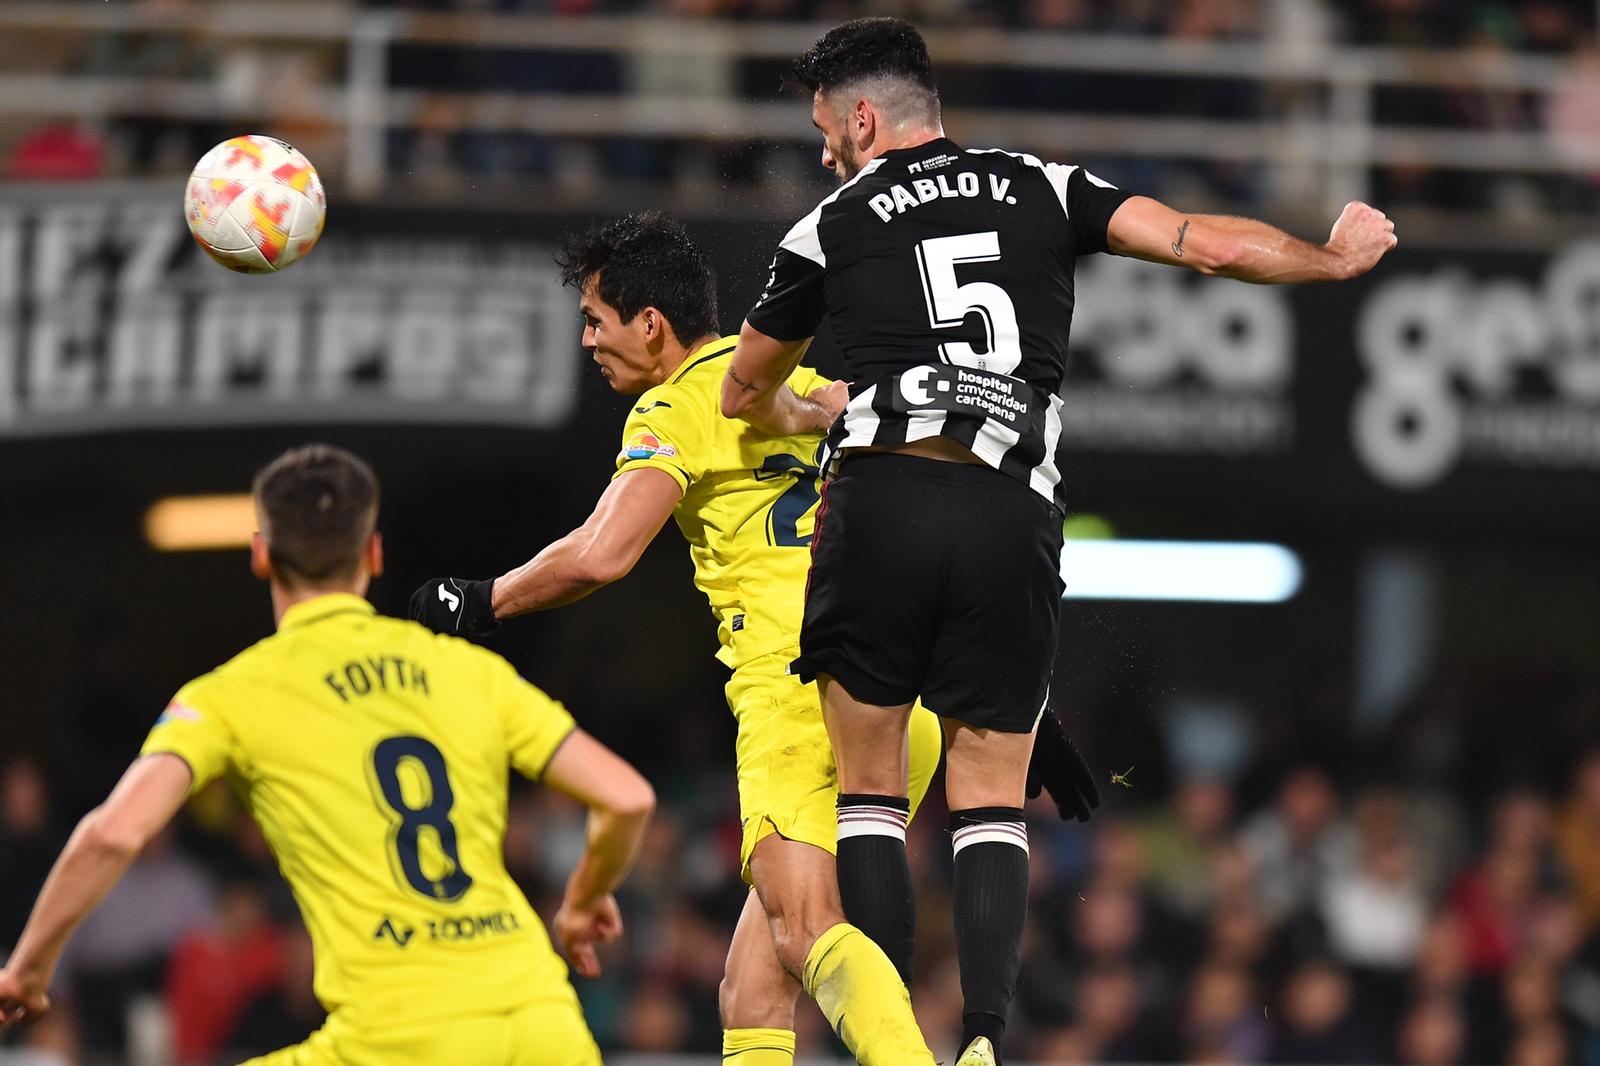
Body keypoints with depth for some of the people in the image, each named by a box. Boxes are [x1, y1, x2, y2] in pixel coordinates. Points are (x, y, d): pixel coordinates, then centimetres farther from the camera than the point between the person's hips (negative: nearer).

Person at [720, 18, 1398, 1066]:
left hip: (885, 499, -2)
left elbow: (745, 395, 27)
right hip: (1016, 516, 2)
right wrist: (1336, 256, 27)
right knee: (992, 796, 9)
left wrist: (803, 414, 51)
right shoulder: (1043, 190, 14)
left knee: (870, 790, 8)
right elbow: (1210, 243, 8)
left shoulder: (830, 230, 11)